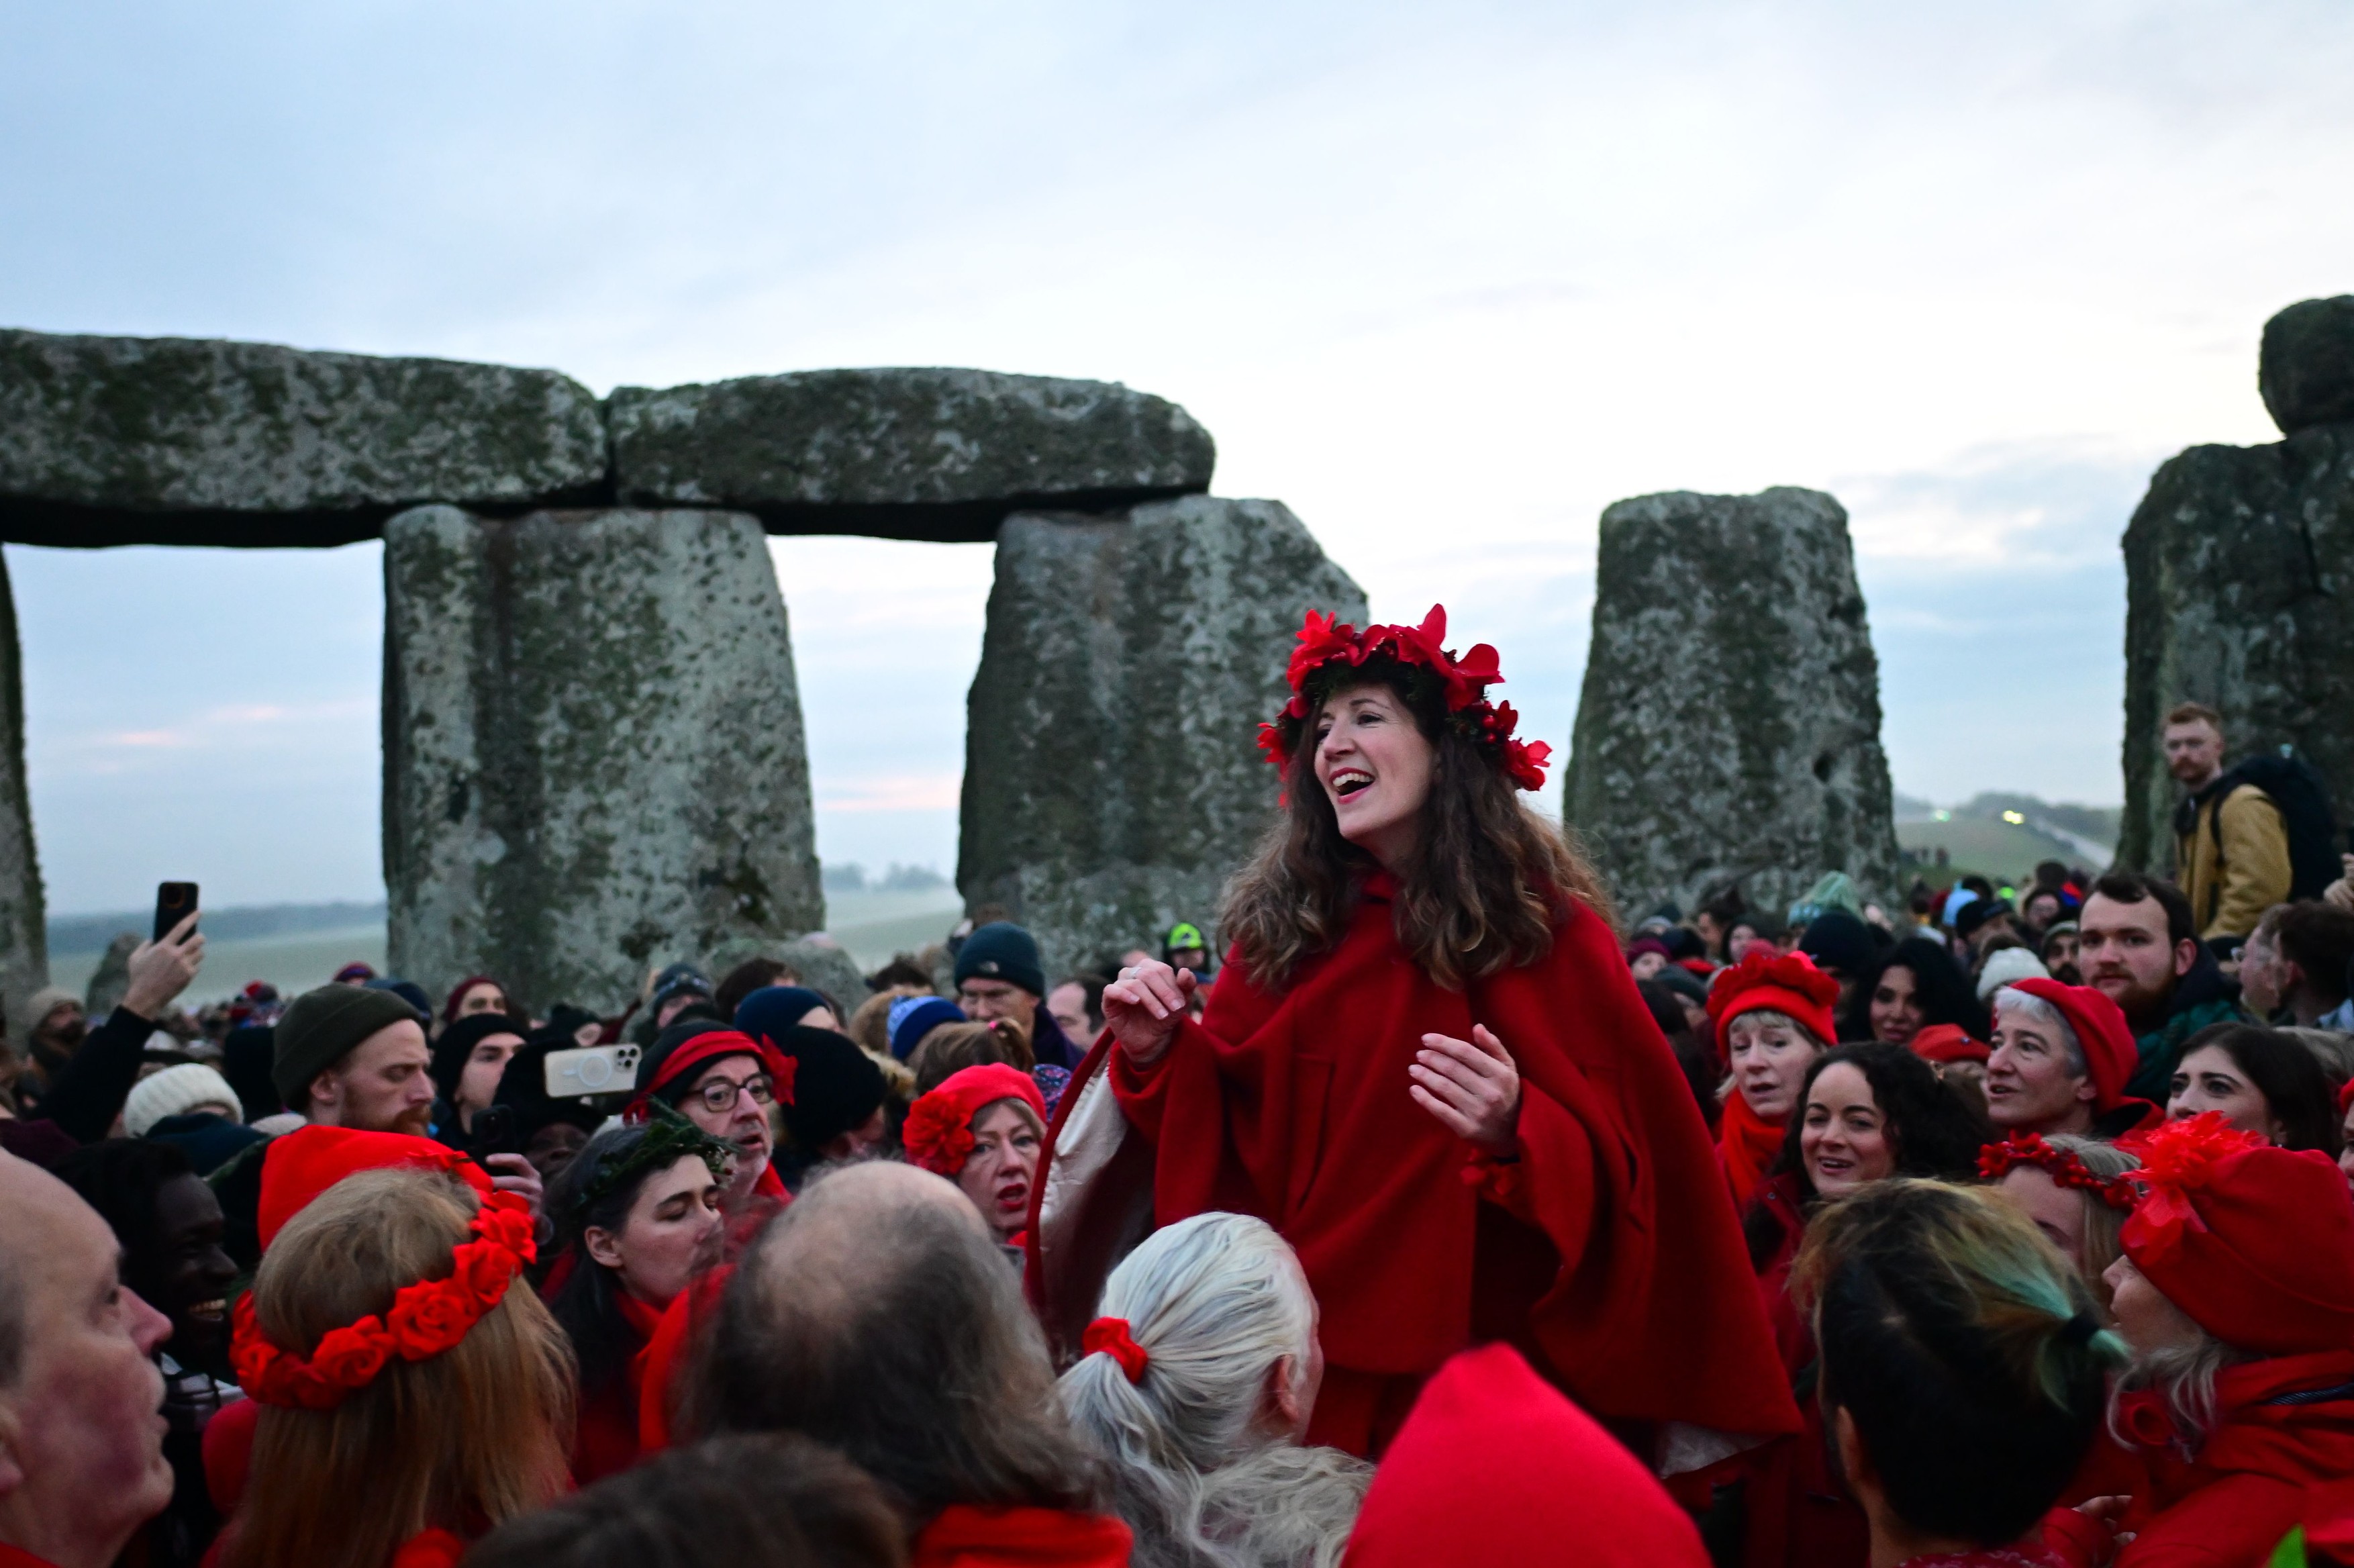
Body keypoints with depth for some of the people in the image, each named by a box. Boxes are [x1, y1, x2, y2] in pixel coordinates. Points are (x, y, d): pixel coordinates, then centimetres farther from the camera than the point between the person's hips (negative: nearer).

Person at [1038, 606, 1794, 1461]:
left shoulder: (1549, 933, -7)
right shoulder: (1279, 931, 2)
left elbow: (1625, 1173, -8)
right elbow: (1229, 1147, 7)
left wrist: (1517, 1135, -27)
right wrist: (1158, 1055, -9)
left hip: (1487, 1354, -2)